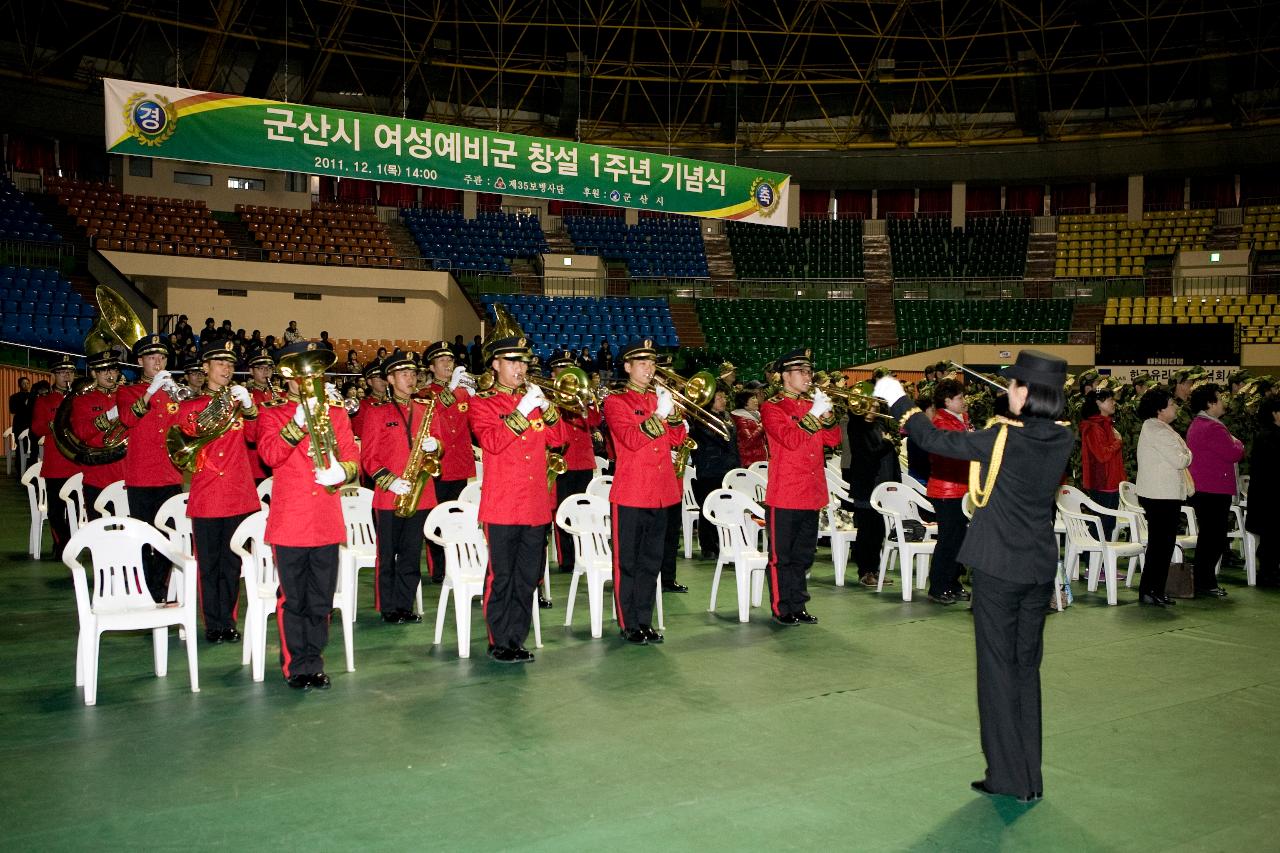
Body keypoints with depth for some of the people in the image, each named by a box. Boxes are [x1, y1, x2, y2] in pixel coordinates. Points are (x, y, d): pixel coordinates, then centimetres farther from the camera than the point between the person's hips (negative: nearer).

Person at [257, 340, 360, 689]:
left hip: (327, 522, 3)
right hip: (289, 522, -3)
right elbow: (270, 454, -13)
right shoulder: (272, 414, 4)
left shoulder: (336, 413, 13)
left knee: (321, 601, 7)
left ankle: (314, 663, 18)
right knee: (293, 599, 3)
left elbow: (353, 457, 6)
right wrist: (299, 421, -21)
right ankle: (296, 665, 14)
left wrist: (341, 470, -16)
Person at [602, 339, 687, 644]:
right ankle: (628, 625, 9)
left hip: (660, 492, 6)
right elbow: (631, 439, -16)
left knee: (651, 561, 11)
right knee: (627, 561, 1)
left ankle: (645, 621, 19)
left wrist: (672, 410, -8)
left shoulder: (660, 398, 15)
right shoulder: (615, 401, -3)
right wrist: (658, 415, -23)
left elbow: (676, 439, 6)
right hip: (630, 493, -6)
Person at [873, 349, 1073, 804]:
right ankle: (1030, 778, 22)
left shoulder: (1004, 437, -17)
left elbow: (936, 440, -9)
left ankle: (1008, 777, 10)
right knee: (1027, 667, 15)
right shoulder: (1063, 441, -2)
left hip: (998, 566, -6)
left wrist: (900, 402, 4)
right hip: (1041, 567, 6)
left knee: (998, 666, 4)